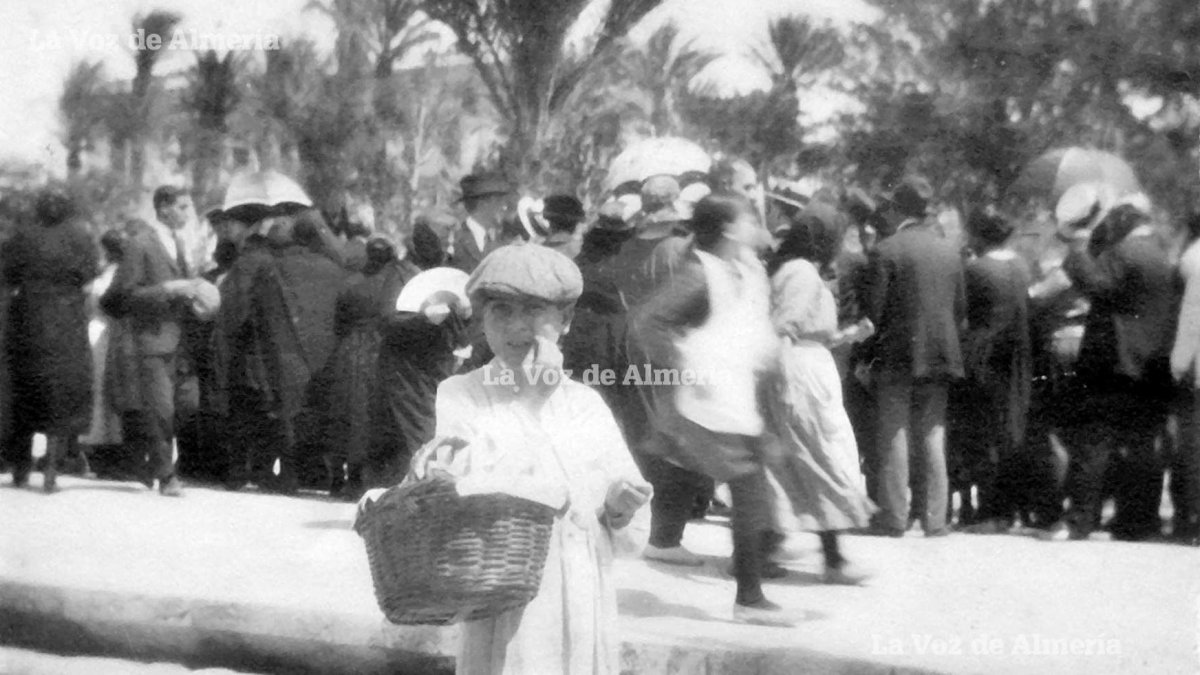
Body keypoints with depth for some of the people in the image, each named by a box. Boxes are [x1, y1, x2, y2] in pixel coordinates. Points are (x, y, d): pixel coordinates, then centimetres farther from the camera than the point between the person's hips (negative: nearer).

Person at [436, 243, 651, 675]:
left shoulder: (586, 404, 9)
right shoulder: (458, 397, 0)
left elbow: (631, 535, 12)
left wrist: (619, 506, -12)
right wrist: (537, 394, -11)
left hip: (587, 614, 3)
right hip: (507, 618, -3)